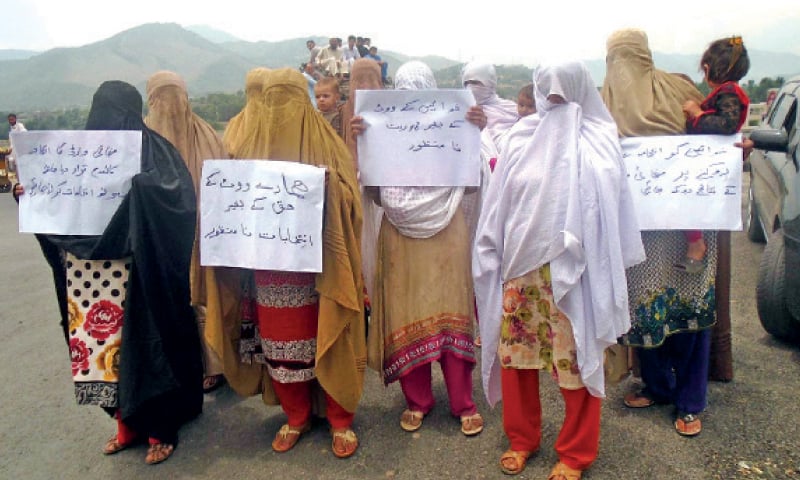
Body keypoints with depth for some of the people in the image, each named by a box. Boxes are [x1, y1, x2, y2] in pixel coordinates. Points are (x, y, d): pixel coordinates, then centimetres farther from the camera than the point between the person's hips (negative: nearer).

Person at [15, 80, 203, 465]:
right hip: (94, 275, 6)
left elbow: (179, 194, -19)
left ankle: (160, 428, 16)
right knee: (107, 338, 11)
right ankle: (127, 423, 27)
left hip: (140, 274, -5)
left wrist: (140, 186, -35)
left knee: (143, 339, 0)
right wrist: (31, 195, 3)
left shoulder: (153, 147, -3)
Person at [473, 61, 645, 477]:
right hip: (520, 270, 3)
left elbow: (606, 214, -1)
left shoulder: (598, 143, 0)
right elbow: (498, 206, 8)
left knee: (575, 357, 6)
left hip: (572, 272, -2)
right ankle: (521, 438, 32)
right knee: (514, 350, 10)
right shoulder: (522, 138, 6)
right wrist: (494, 260, 6)